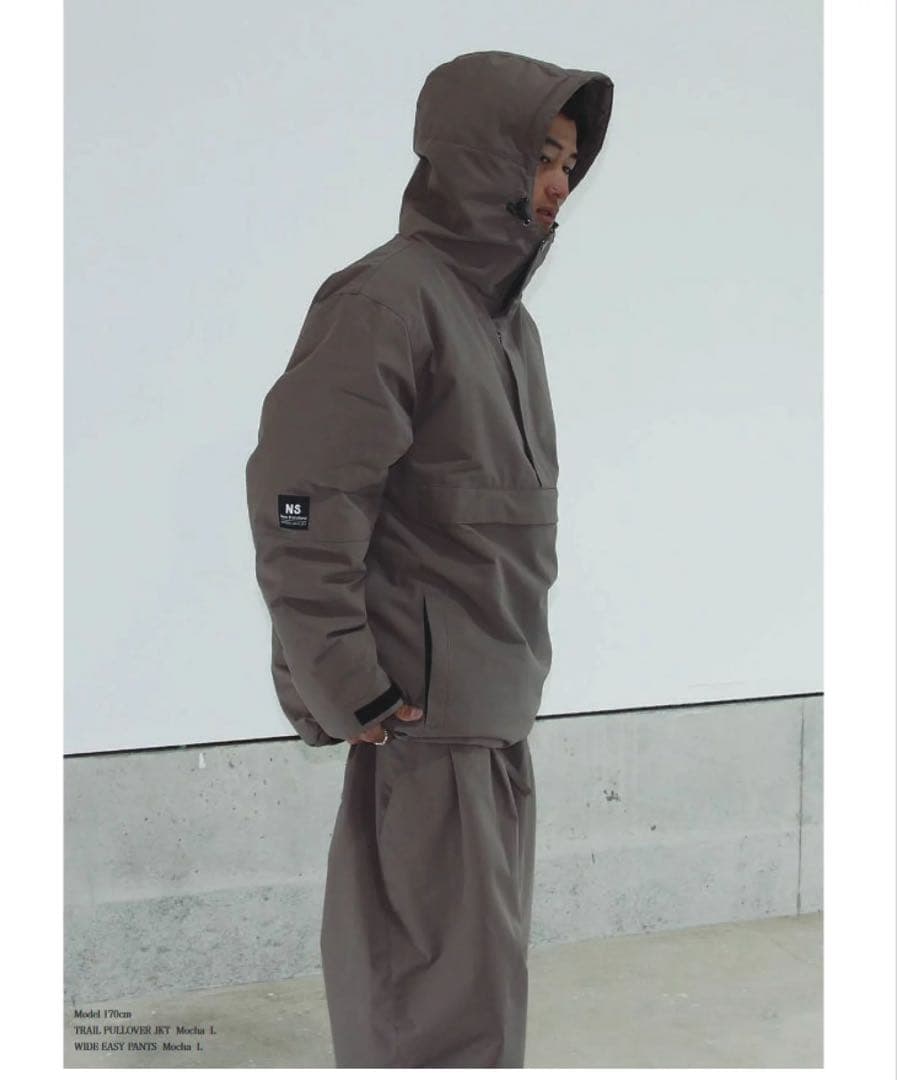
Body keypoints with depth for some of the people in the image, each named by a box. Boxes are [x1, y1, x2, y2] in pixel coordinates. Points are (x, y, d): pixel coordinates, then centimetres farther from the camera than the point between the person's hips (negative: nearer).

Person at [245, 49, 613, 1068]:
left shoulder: (504, 316, 14)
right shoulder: (386, 299, -14)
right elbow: (298, 506, -21)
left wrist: (518, 662, 16)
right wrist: (349, 691, -19)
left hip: (497, 710, 9)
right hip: (424, 714, -9)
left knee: (479, 972, 16)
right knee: (458, 996, -6)